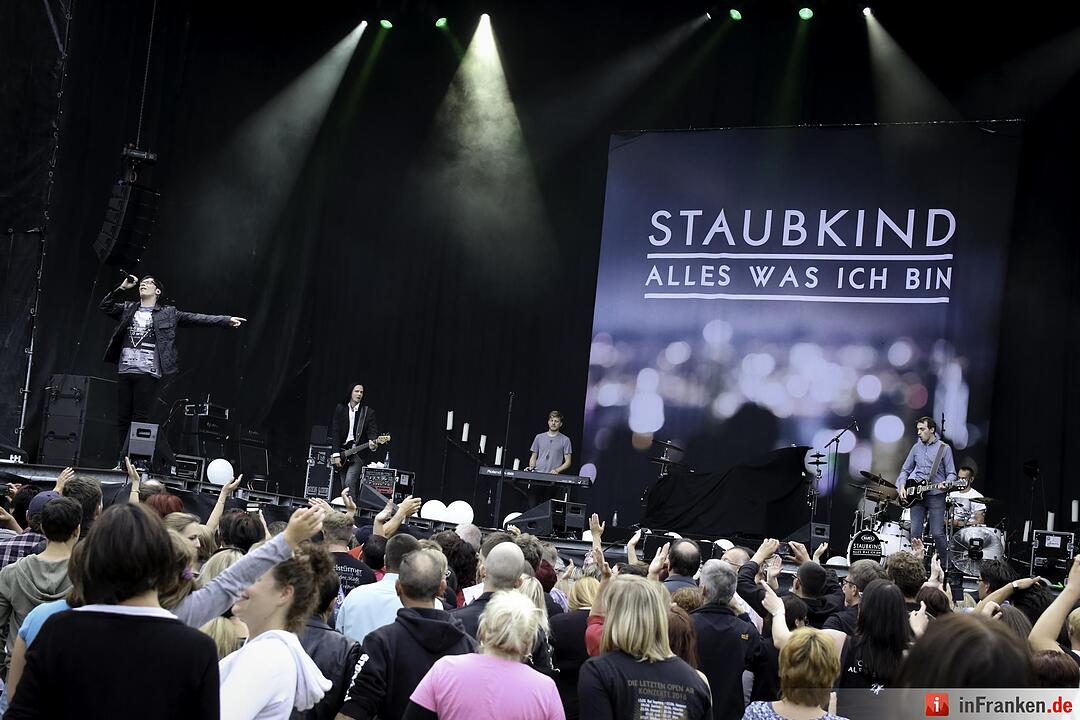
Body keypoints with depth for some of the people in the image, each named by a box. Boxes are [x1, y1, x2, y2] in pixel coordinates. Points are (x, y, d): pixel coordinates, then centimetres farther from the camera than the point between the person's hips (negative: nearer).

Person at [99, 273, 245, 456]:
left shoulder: (168, 314, 8)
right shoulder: (127, 309, 17)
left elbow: (196, 319, 3)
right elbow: (104, 306, 11)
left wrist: (226, 320, -4)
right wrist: (121, 288, 1)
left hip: (148, 373, -3)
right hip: (124, 371, 3)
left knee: (140, 420, -6)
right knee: (123, 419, 5)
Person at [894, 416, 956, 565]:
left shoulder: (944, 448, 1)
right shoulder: (916, 447, 13)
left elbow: (951, 473, -1)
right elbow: (905, 470, 18)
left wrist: (947, 483, -22)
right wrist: (901, 486, 2)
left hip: (936, 495, -4)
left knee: (937, 533, -7)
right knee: (914, 533, 0)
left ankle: (944, 566, 8)